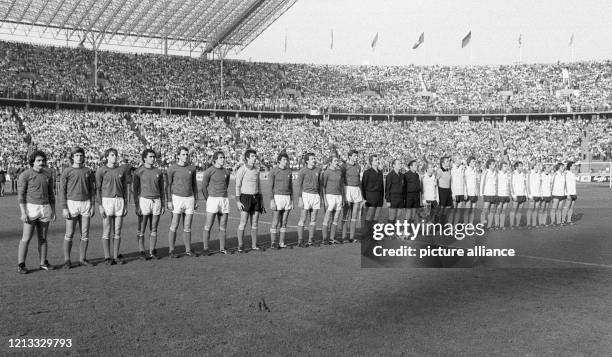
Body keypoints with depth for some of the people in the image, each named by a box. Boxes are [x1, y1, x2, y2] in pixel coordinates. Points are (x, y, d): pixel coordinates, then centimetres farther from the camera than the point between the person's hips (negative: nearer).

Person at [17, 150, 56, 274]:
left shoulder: (48, 175, 8)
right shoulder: (25, 175, -8)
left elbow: (51, 195, 13)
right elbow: (20, 195, -10)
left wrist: (53, 212, 9)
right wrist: (23, 213, -17)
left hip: (45, 209, 5)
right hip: (30, 208, -5)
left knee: (43, 238, 9)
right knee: (26, 238, -7)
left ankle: (43, 263, 17)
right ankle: (21, 266, -1)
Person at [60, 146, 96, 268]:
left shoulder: (88, 171, 7)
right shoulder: (66, 172, -3)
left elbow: (92, 189, 10)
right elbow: (62, 191, -4)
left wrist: (93, 206, 2)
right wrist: (64, 208, -11)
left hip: (86, 204, 3)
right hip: (71, 204, -3)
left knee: (85, 234, 5)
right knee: (69, 234, -1)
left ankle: (82, 258, 14)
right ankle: (67, 260, 7)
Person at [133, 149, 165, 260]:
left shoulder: (158, 172, 9)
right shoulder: (138, 172, -3)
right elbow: (134, 189, -4)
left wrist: (163, 205, 10)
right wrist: (137, 205, -10)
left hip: (156, 201, 4)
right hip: (143, 200, -4)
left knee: (154, 229, 7)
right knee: (141, 229, 1)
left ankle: (152, 251, 14)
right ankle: (142, 252, 8)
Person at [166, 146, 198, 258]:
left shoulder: (191, 168, 8)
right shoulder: (172, 169, -4)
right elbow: (168, 185, -4)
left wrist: (196, 200, 13)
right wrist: (169, 201, -11)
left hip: (189, 199, 4)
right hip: (177, 198, -4)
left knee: (187, 227, 6)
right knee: (174, 226, -4)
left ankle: (188, 250, 12)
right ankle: (171, 250, 4)